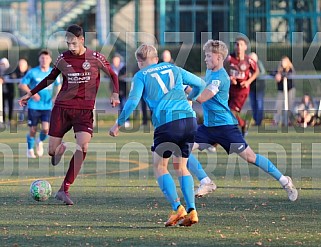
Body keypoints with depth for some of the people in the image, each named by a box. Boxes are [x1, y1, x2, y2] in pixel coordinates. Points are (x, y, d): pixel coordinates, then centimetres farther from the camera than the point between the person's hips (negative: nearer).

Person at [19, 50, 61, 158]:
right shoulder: (32, 72, -8)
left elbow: (58, 85, 18)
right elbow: (22, 85, -4)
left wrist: (56, 96, 1)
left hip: (47, 106, 2)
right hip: (34, 106, -2)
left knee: (46, 129, -12)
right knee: (33, 130, 4)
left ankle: (40, 141, 22)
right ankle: (30, 150, 26)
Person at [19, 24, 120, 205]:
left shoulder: (96, 58, -2)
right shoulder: (63, 59, 4)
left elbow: (113, 75, 12)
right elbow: (50, 78, 20)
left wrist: (115, 94, -4)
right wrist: (31, 93, 21)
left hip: (85, 109, -2)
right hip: (62, 107, 2)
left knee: (83, 146, -22)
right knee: (52, 151, -4)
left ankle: (65, 189, -14)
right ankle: (62, 148, 38)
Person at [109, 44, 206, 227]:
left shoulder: (141, 75, 10)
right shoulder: (174, 69, 22)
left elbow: (133, 101, -3)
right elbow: (200, 84, 28)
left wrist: (118, 124, 7)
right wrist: (190, 98, 48)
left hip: (166, 123, -4)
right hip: (189, 119, 4)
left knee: (160, 167, 9)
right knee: (181, 167, 16)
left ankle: (177, 207, -8)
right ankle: (192, 210, 2)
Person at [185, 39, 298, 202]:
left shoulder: (219, 77, -19)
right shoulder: (210, 71, 10)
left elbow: (201, 97, -26)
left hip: (225, 126, -9)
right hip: (208, 126, 9)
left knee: (249, 156, -5)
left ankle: (284, 181, 7)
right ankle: (206, 183, -1)